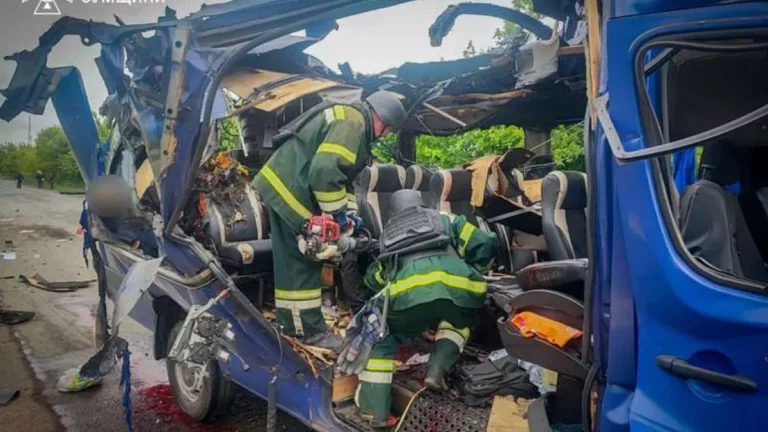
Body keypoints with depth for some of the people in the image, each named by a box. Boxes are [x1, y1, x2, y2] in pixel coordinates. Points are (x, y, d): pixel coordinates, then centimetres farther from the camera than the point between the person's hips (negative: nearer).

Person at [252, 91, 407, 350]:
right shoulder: (352, 122, -16)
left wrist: (350, 212, 11)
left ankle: (292, 325, 23)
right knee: (303, 262, -5)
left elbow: (344, 175, 22)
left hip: (281, 185, 11)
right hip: (291, 190, -11)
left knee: (292, 260, 14)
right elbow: (326, 171, -28)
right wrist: (337, 213, -16)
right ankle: (310, 330, 4)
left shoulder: (350, 122, 19)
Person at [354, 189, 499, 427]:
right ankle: (437, 370, 14)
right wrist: (475, 271, 43)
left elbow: (374, 278, 45)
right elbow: (486, 244, 26)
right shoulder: (444, 220, 35)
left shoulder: (388, 232, 38)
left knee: (380, 340, 20)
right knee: (458, 322, 34)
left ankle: (375, 411, 9)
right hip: (457, 284, 1)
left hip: (406, 290, 0)